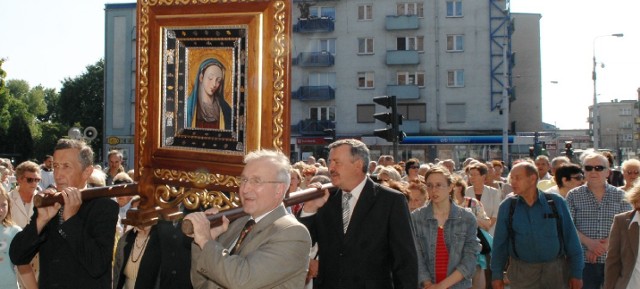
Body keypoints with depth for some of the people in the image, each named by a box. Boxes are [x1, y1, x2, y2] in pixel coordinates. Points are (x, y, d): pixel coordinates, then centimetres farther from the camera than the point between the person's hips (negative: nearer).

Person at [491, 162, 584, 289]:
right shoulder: (507, 206, -1)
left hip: (556, 270, 0)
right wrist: (497, 274, 2)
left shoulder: (556, 202, -3)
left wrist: (576, 273, 0)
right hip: (521, 272, 0)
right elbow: (500, 243, 3)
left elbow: (570, 238, 0)